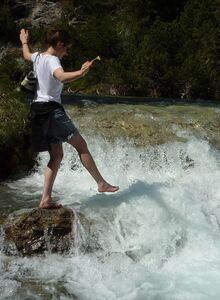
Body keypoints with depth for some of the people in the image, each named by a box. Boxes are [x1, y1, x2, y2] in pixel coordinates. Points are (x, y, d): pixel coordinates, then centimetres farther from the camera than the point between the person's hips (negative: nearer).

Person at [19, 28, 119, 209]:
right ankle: (102, 183, 1)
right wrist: (80, 73, -53)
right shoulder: (52, 60, -13)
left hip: (39, 110, 10)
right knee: (81, 145, -4)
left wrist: (24, 42, 60)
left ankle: (46, 199, 5)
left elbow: (27, 55, 40)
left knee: (57, 155, 8)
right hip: (52, 109, -9)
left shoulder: (38, 57, 14)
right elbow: (62, 77, -37)